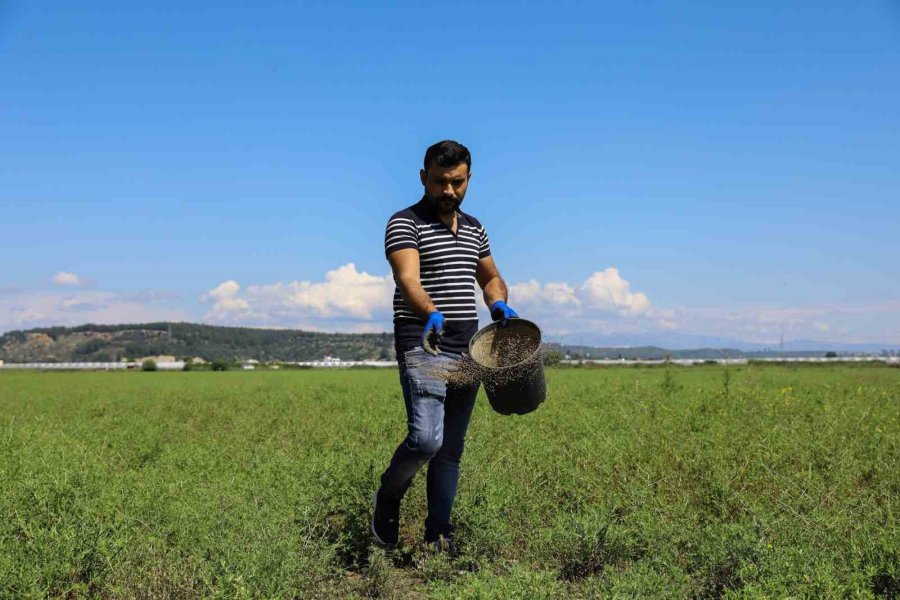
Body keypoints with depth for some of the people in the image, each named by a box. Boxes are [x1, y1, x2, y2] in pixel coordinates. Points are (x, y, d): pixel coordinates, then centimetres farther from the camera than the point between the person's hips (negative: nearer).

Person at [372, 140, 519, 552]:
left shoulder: (474, 229, 16)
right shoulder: (405, 223, -6)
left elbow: (491, 278, 28)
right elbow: (408, 279, -22)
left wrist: (499, 304, 4)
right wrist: (431, 313, -42)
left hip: (467, 350, 6)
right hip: (422, 346, -6)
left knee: (451, 449, 9)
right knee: (426, 438, -19)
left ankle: (439, 537, 18)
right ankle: (387, 498, 10)